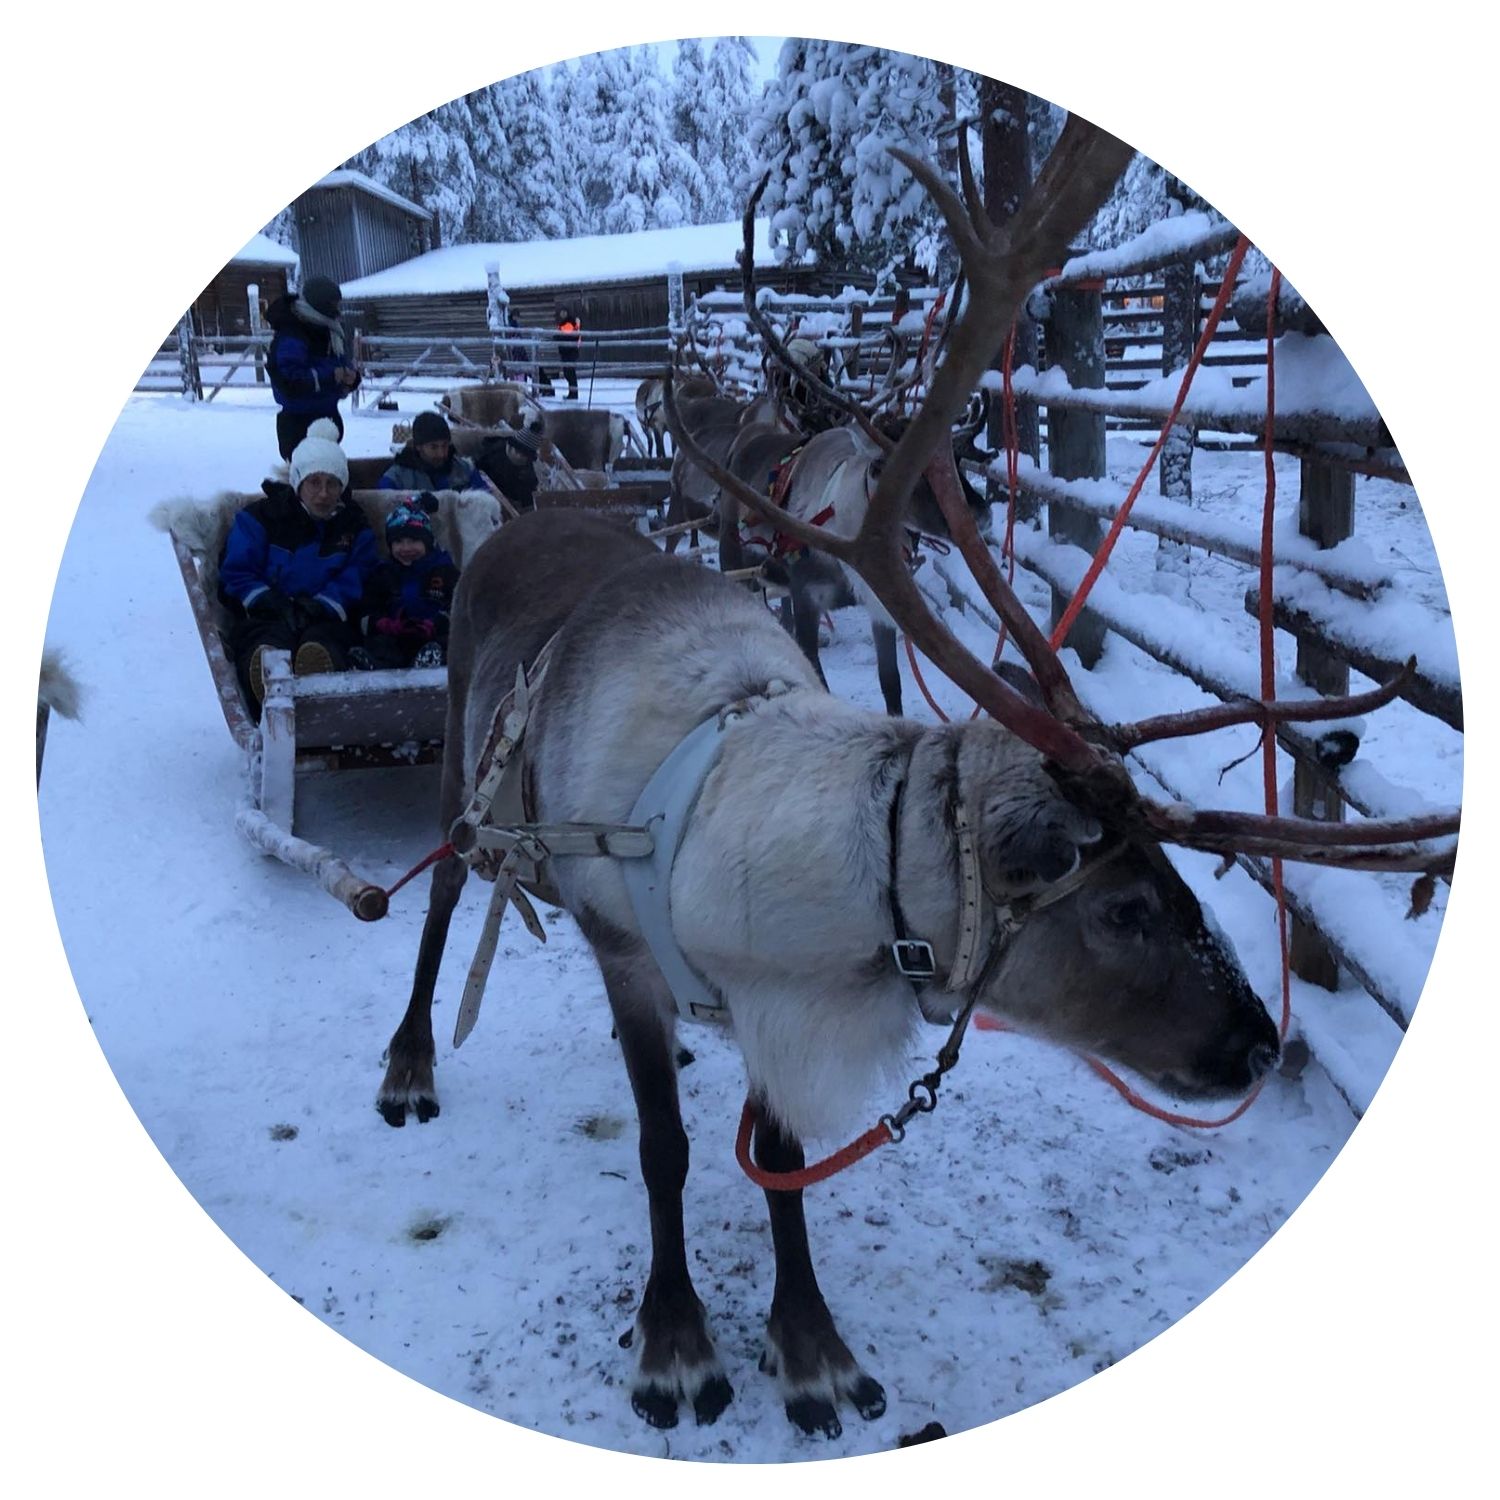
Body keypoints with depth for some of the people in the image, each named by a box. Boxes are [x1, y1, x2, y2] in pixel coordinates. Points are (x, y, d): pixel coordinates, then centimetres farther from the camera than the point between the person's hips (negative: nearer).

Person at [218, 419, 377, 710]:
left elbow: (357, 580, 4)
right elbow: (235, 575, 8)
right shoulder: (260, 517, 12)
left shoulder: (354, 526, 17)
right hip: (266, 617, 1)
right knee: (269, 646, -40)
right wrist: (268, 600, -12)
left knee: (320, 642, -41)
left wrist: (324, 604, -15)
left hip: (327, 620, 0)